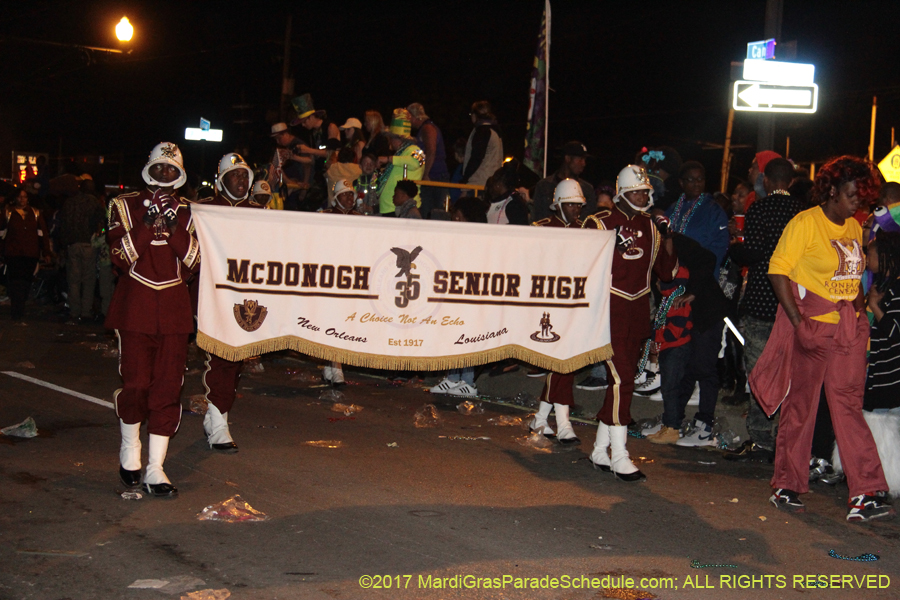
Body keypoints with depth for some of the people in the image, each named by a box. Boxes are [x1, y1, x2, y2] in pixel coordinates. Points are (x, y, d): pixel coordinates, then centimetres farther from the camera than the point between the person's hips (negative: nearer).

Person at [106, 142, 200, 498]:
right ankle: (130, 449, 22)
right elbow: (121, 256, -6)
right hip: (135, 306, -2)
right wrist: (149, 222, -13)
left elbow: (194, 261, 0)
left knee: (168, 387, -2)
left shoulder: (188, 212, 11)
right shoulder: (125, 206, 6)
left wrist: (175, 226, -11)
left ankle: (155, 471, 2)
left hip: (174, 308, 2)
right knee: (136, 382, -6)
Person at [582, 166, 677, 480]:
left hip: (639, 312, 6)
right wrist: (613, 246, -18)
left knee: (623, 380, 9)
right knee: (622, 380, -14)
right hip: (610, 310, -6)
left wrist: (667, 238, -4)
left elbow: (666, 272, 10)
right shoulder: (600, 223, -3)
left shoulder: (651, 226, 11)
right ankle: (619, 457, -11)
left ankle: (601, 451, 20)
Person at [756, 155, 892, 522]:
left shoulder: (854, 228, 13)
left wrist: (860, 313, 9)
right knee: (799, 405, 4)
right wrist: (796, 320, -16)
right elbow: (778, 271, -12)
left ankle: (866, 494, -4)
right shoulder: (805, 223, -8)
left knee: (848, 405, 1)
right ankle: (787, 486, 16)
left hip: (849, 328, 5)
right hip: (811, 326, -5)